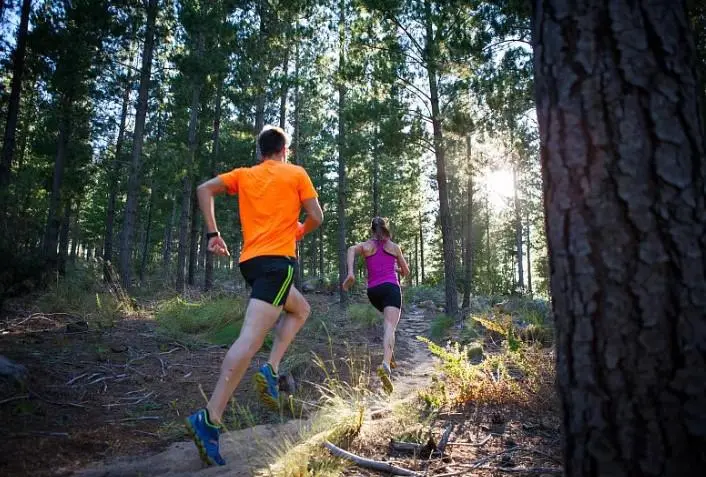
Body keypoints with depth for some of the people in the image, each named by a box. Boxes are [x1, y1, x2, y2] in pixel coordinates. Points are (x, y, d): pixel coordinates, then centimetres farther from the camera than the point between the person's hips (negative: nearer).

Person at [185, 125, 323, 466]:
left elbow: (204, 190, 7)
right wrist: (299, 232, 24)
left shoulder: (244, 174, 18)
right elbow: (316, 218, 4)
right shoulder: (296, 174, 8)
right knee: (251, 339, -16)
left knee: (300, 310, 26)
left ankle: (271, 370, 10)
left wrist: (212, 233, 7)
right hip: (277, 260, -6)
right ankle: (209, 419, -23)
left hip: (250, 260, 6)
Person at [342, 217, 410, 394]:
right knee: (390, 327, -18)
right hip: (391, 287, -3)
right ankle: (385, 365, -41)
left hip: (373, 291, 3)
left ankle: (390, 356, 21)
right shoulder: (394, 247, 15)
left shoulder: (366, 246, 15)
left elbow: (351, 249, -10)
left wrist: (350, 273, -18)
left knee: (389, 320, 30)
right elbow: (406, 272, 22)